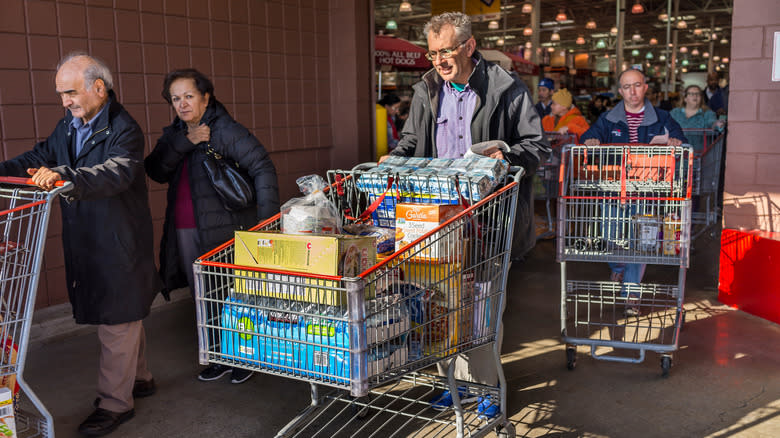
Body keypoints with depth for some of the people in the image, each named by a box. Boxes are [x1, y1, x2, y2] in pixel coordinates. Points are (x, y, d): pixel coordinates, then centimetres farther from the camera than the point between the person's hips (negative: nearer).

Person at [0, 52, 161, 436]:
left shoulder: (124, 130, -17)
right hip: (86, 246, 8)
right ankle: (139, 378, 36)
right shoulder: (67, 127, 11)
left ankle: (115, 402, 14)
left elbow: (118, 171, -34)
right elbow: (41, 157, 17)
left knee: (116, 324, 2)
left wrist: (66, 176, -48)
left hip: (119, 249, -8)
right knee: (126, 318, 21)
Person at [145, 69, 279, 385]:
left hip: (223, 232, -6)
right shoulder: (174, 134, 11)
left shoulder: (226, 131, -10)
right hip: (185, 233, 7)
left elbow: (263, 168, -15)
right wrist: (185, 142, -16)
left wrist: (267, 218, -22)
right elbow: (155, 172, -3)